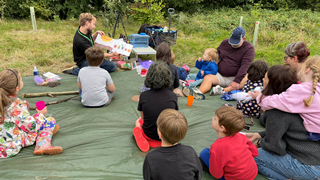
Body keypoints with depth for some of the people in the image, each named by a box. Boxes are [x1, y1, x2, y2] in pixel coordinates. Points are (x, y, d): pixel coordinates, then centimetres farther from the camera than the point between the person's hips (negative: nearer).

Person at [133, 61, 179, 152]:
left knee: (138, 121, 33)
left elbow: (143, 118, -3)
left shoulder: (143, 95, -17)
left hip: (149, 134, -1)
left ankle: (139, 133, -1)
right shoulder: (173, 96, -16)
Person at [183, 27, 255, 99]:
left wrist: (237, 81, -29)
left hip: (234, 78, -3)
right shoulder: (225, 43, 11)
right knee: (207, 78, -25)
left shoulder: (249, 48, -5)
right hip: (220, 75, 3)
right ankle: (199, 92, -51)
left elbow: (245, 67, -18)